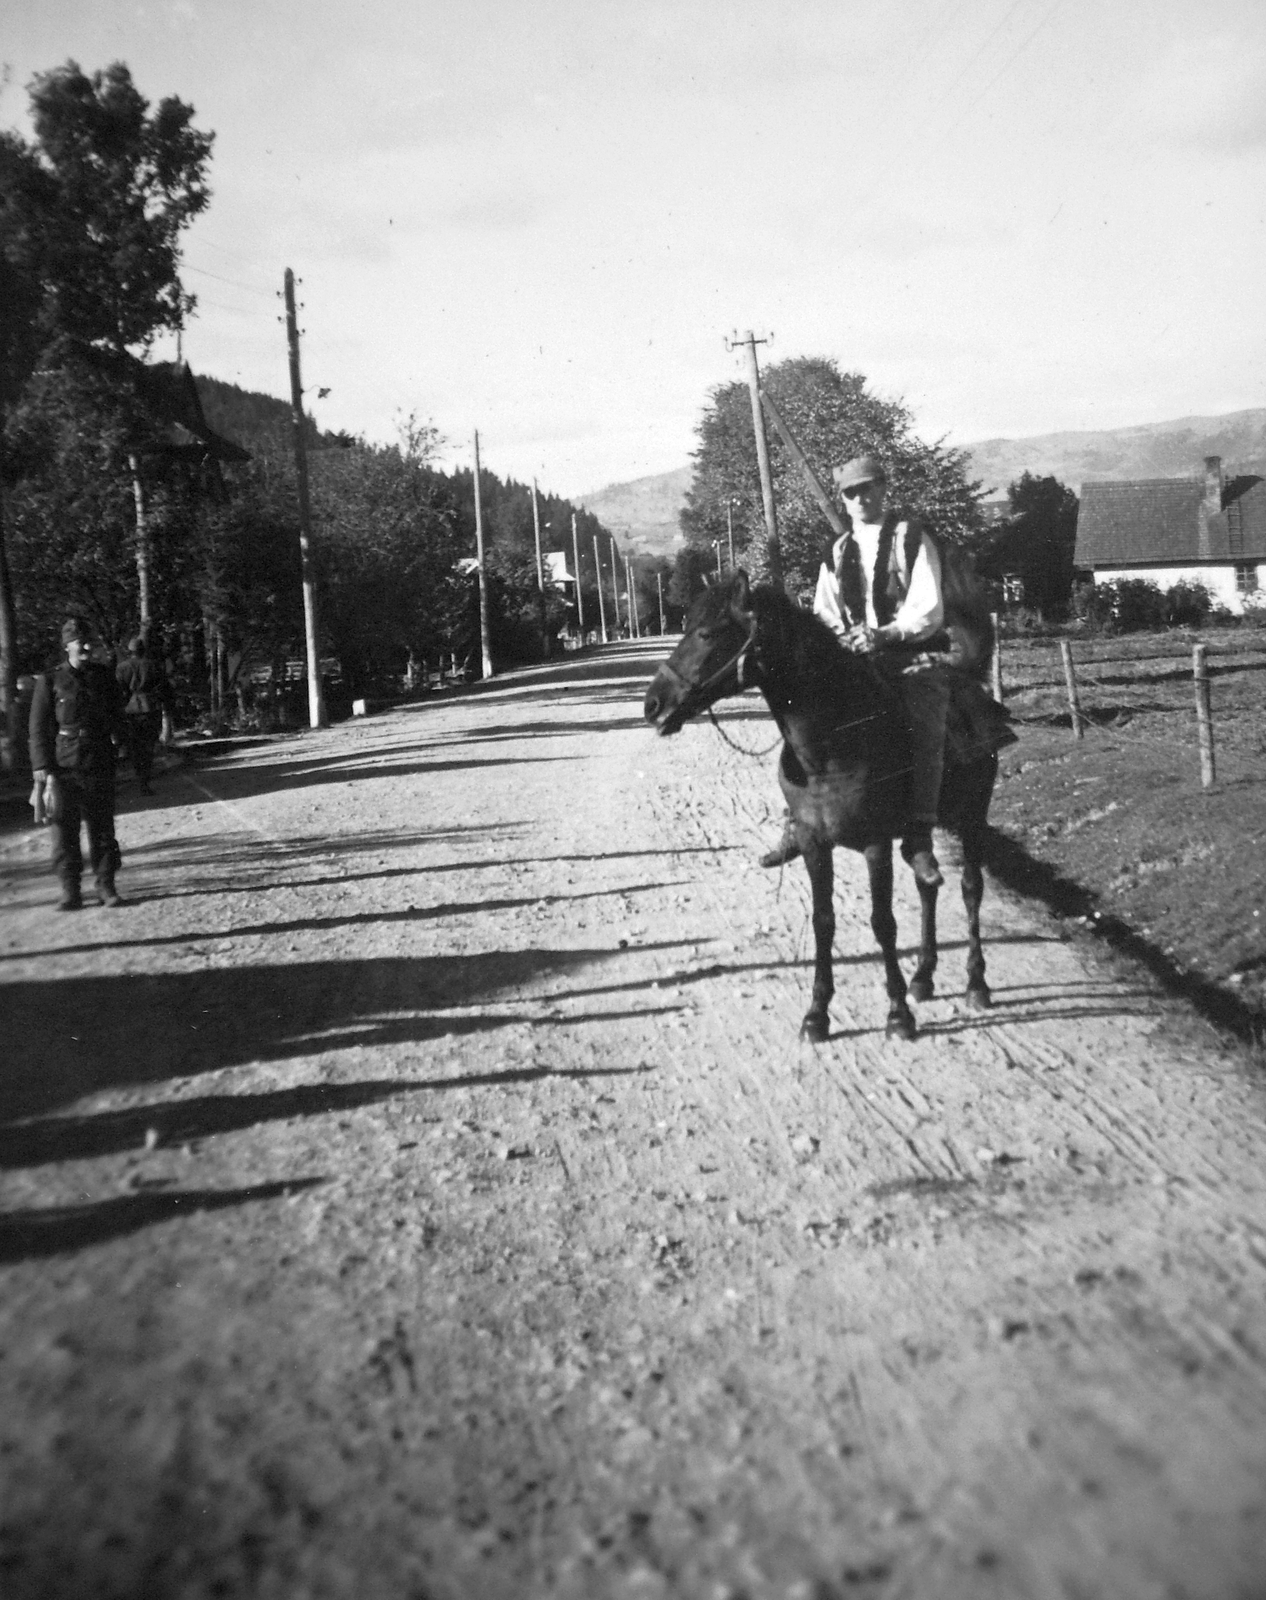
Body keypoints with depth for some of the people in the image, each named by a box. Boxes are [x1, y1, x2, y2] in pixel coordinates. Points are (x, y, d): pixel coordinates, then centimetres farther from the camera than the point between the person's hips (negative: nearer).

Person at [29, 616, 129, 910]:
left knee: (102, 828, 5)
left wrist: (120, 736, -1)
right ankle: (70, 891, 6)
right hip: (64, 768, -2)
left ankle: (106, 886, 12)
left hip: (100, 766, 2)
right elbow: (39, 727, 1)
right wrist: (41, 765, -6)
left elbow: (118, 716, 18)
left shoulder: (104, 677, 9)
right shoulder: (50, 682, 1)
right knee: (65, 829, 0)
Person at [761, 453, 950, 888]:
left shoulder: (911, 538, 2)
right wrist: (841, 638, -5)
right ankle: (797, 823, -2)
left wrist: (886, 634, -21)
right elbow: (823, 617, 17)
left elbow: (929, 611, -6)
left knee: (925, 731, -29)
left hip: (912, 660, -4)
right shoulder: (837, 554, 16)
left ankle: (919, 838, -24)